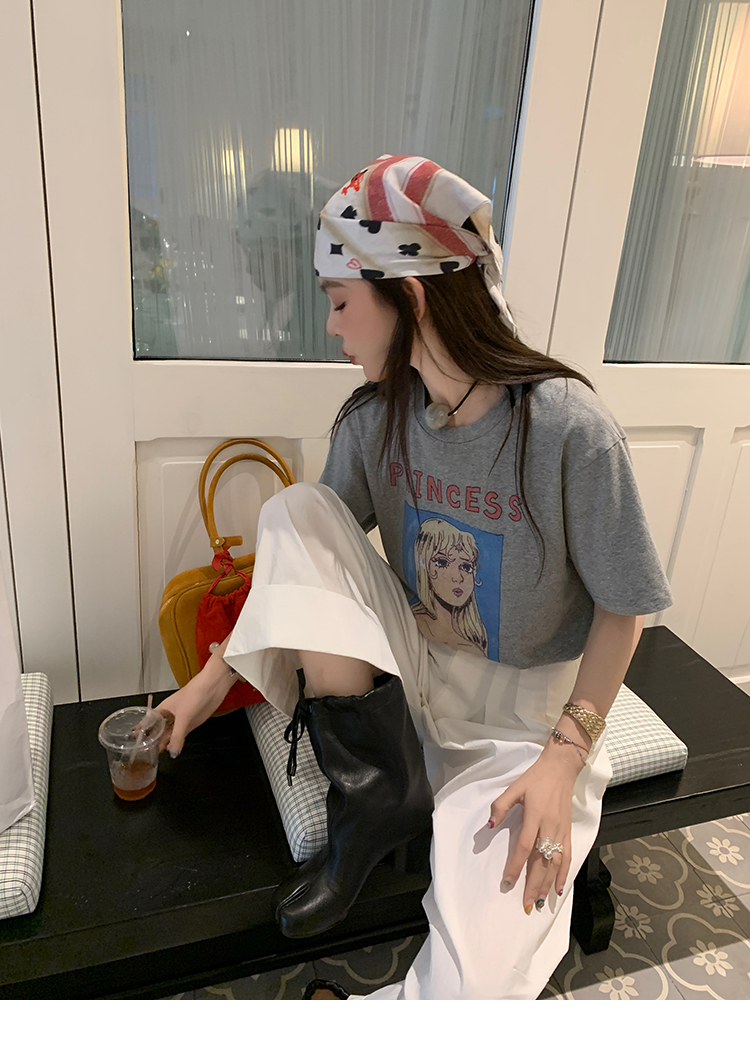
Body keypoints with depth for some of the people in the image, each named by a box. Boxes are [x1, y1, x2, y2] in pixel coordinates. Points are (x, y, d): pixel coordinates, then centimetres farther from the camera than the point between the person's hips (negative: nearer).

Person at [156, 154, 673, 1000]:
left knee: (474, 985, -24)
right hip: (409, 669, 5)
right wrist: (212, 680, 1)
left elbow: (622, 609, -12)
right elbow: (304, 560, 2)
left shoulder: (568, 430, -22)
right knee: (293, 511, -15)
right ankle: (379, 791, -10)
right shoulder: (375, 419, -6)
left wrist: (566, 755, -19)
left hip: (521, 711, -4)